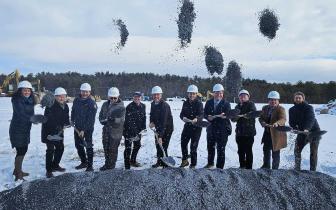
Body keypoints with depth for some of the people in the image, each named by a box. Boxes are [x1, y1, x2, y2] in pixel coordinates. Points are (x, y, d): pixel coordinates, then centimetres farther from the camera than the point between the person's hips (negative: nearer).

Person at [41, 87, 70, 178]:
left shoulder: (65, 106, 4)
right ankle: (49, 170, 1)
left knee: (60, 148, 15)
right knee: (50, 150, -8)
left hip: (59, 131, 8)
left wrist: (66, 123, -8)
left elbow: (66, 118, 13)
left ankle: (55, 165, 34)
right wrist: (58, 127, -36)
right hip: (49, 131, -8)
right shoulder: (51, 106, -21)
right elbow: (49, 119, -29)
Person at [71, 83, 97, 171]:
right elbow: (73, 111, 20)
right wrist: (72, 120, 8)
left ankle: (90, 165, 10)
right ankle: (84, 162, 31)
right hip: (77, 127, 6)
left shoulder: (92, 102, -17)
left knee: (88, 146, 0)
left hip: (88, 128, -6)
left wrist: (84, 130, -22)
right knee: (78, 145, 15)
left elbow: (91, 118, -20)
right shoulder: (76, 100, 2)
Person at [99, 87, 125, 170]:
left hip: (116, 130, -6)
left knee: (113, 149, 1)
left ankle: (111, 165, 17)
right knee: (106, 148, 15)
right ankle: (107, 164, 31)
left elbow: (121, 120, -16)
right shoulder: (105, 104, 9)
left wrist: (114, 119, -31)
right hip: (106, 129, 6)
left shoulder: (121, 107, -10)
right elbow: (101, 115, 14)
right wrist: (103, 121, -6)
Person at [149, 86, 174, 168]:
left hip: (167, 128, -8)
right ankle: (159, 162, 32)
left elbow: (163, 121, -32)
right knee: (158, 145, 15)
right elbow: (152, 114, 16)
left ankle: (164, 163, 3)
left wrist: (160, 136, -36)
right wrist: (151, 122, -7)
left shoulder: (164, 105, -26)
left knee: (163, 146, -11)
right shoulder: (153, 104, 0)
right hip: (158, 128, 8)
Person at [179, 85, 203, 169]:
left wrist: (196, 119, -41)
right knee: (183, 143, 9)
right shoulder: (185, 103, 6)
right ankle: (185, 161, 32)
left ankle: (193, 164, 15)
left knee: (193, 147, -2)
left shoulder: (199, 103, -9)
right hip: (187, 126, 5)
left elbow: (201, 115, -20)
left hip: (196, 127, -5)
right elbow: (181, 114, 4)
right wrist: (183, 118, -20)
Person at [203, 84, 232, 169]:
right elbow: (205, 114, 6)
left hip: (222, 130, -4)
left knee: (221, 149, -1)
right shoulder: (209, 103, 6)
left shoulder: (226, 104, -5)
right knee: (210, 147, 19)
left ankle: (219, 167, 13)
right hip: (211, 128, 4)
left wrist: (213, 117, -27)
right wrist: (208, 117, -18)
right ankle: (210, 163, 42)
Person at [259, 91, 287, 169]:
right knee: (266, 150, 19)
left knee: (275, 153, 4)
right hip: (267, 133, 6)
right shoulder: (265, 108, 8)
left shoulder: (281, 109, -11)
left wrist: (277, 123, -46)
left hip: (276, 134, -6)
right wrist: (263, 123, -15)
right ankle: (266, 166, 38)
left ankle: (275, 168, 19)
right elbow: (261, 118, 8)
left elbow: (283, 119, -25)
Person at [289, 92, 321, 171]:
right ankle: (297, 168, 18)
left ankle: (313, 170, 10)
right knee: (297, 150, 4)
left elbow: (311, 119, -33)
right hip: (302, 132, 5)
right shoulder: (292, 110, -1)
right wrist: (295, 128, -20)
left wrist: (307, 129, -49)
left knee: (313, 152, 0)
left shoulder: (308, 108, -18)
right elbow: (291, 122, 0)